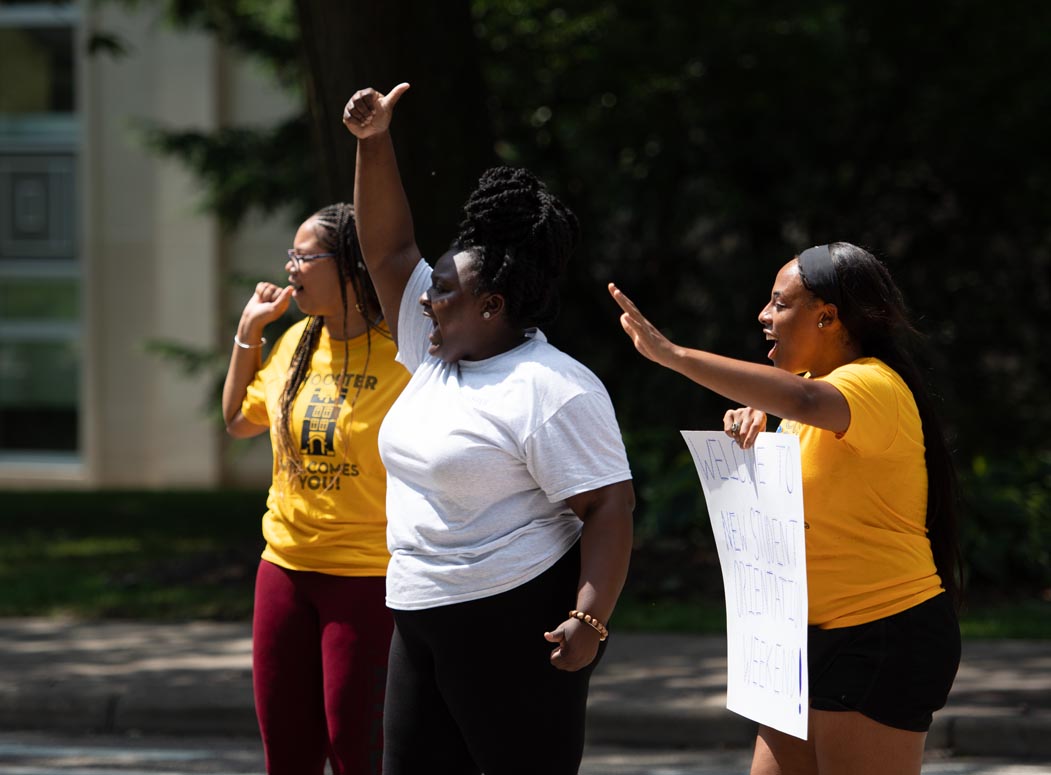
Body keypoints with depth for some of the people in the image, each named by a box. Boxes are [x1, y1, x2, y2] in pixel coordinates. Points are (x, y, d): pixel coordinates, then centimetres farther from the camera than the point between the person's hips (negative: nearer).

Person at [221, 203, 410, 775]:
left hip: (367, 577, -7)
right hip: (285, 570, 7)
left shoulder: (402, 357, -15)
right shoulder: (296, 342, 7)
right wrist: (248, 330, 16)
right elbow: (238, 421, 23)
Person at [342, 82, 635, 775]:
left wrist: (590, 621, -26)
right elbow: (389, 248, 17)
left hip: (519, 626, -9)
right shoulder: (436, 355, 13)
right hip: (422, 616, 10)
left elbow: (610, 508, -18)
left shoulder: (551, 390, -14)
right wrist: (374, 143, 6)